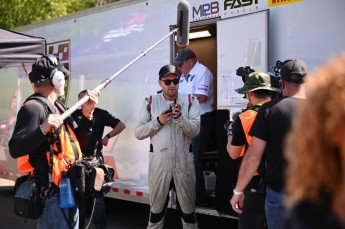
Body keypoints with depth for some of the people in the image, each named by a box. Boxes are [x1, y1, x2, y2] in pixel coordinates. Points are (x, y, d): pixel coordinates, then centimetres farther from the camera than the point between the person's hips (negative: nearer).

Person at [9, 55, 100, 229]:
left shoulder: (57, 106, 16)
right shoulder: (33, 108, -14)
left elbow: (77, 140, 20)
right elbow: (15, 149, -23)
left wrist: (87, 114, 5)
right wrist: (43, 129, -37)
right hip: (53, 195, -10)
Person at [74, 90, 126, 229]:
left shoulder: (101, 114, 0)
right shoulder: (74, 114, 5)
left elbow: (121, 125, 2)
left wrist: (107, 137, -4)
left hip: (95, 157, -3)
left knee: (97, 192, -2)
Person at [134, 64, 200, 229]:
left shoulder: (190, 101, 2)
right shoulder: (150, 102, 3)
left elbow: (195, 131, -7)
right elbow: (138, 133, 0)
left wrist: (180, 117, -22)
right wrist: (158, 121, -13)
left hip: (183, 161, 0)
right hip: (159, 160, 0)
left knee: (188, 208, 11)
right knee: (156, 208, 10)